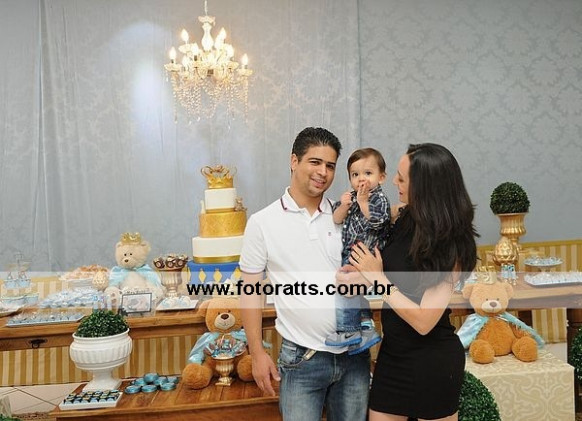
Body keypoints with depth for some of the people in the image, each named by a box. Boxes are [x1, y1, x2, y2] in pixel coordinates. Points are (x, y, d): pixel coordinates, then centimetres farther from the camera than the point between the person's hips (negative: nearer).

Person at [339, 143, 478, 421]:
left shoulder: (451, 245, -22)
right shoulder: (405, 219, -4)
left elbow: (423, 321, -24)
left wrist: (377, 276, -18)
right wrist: (361, 276, -11)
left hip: (432, 361, -6)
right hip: (393, 351, 6)